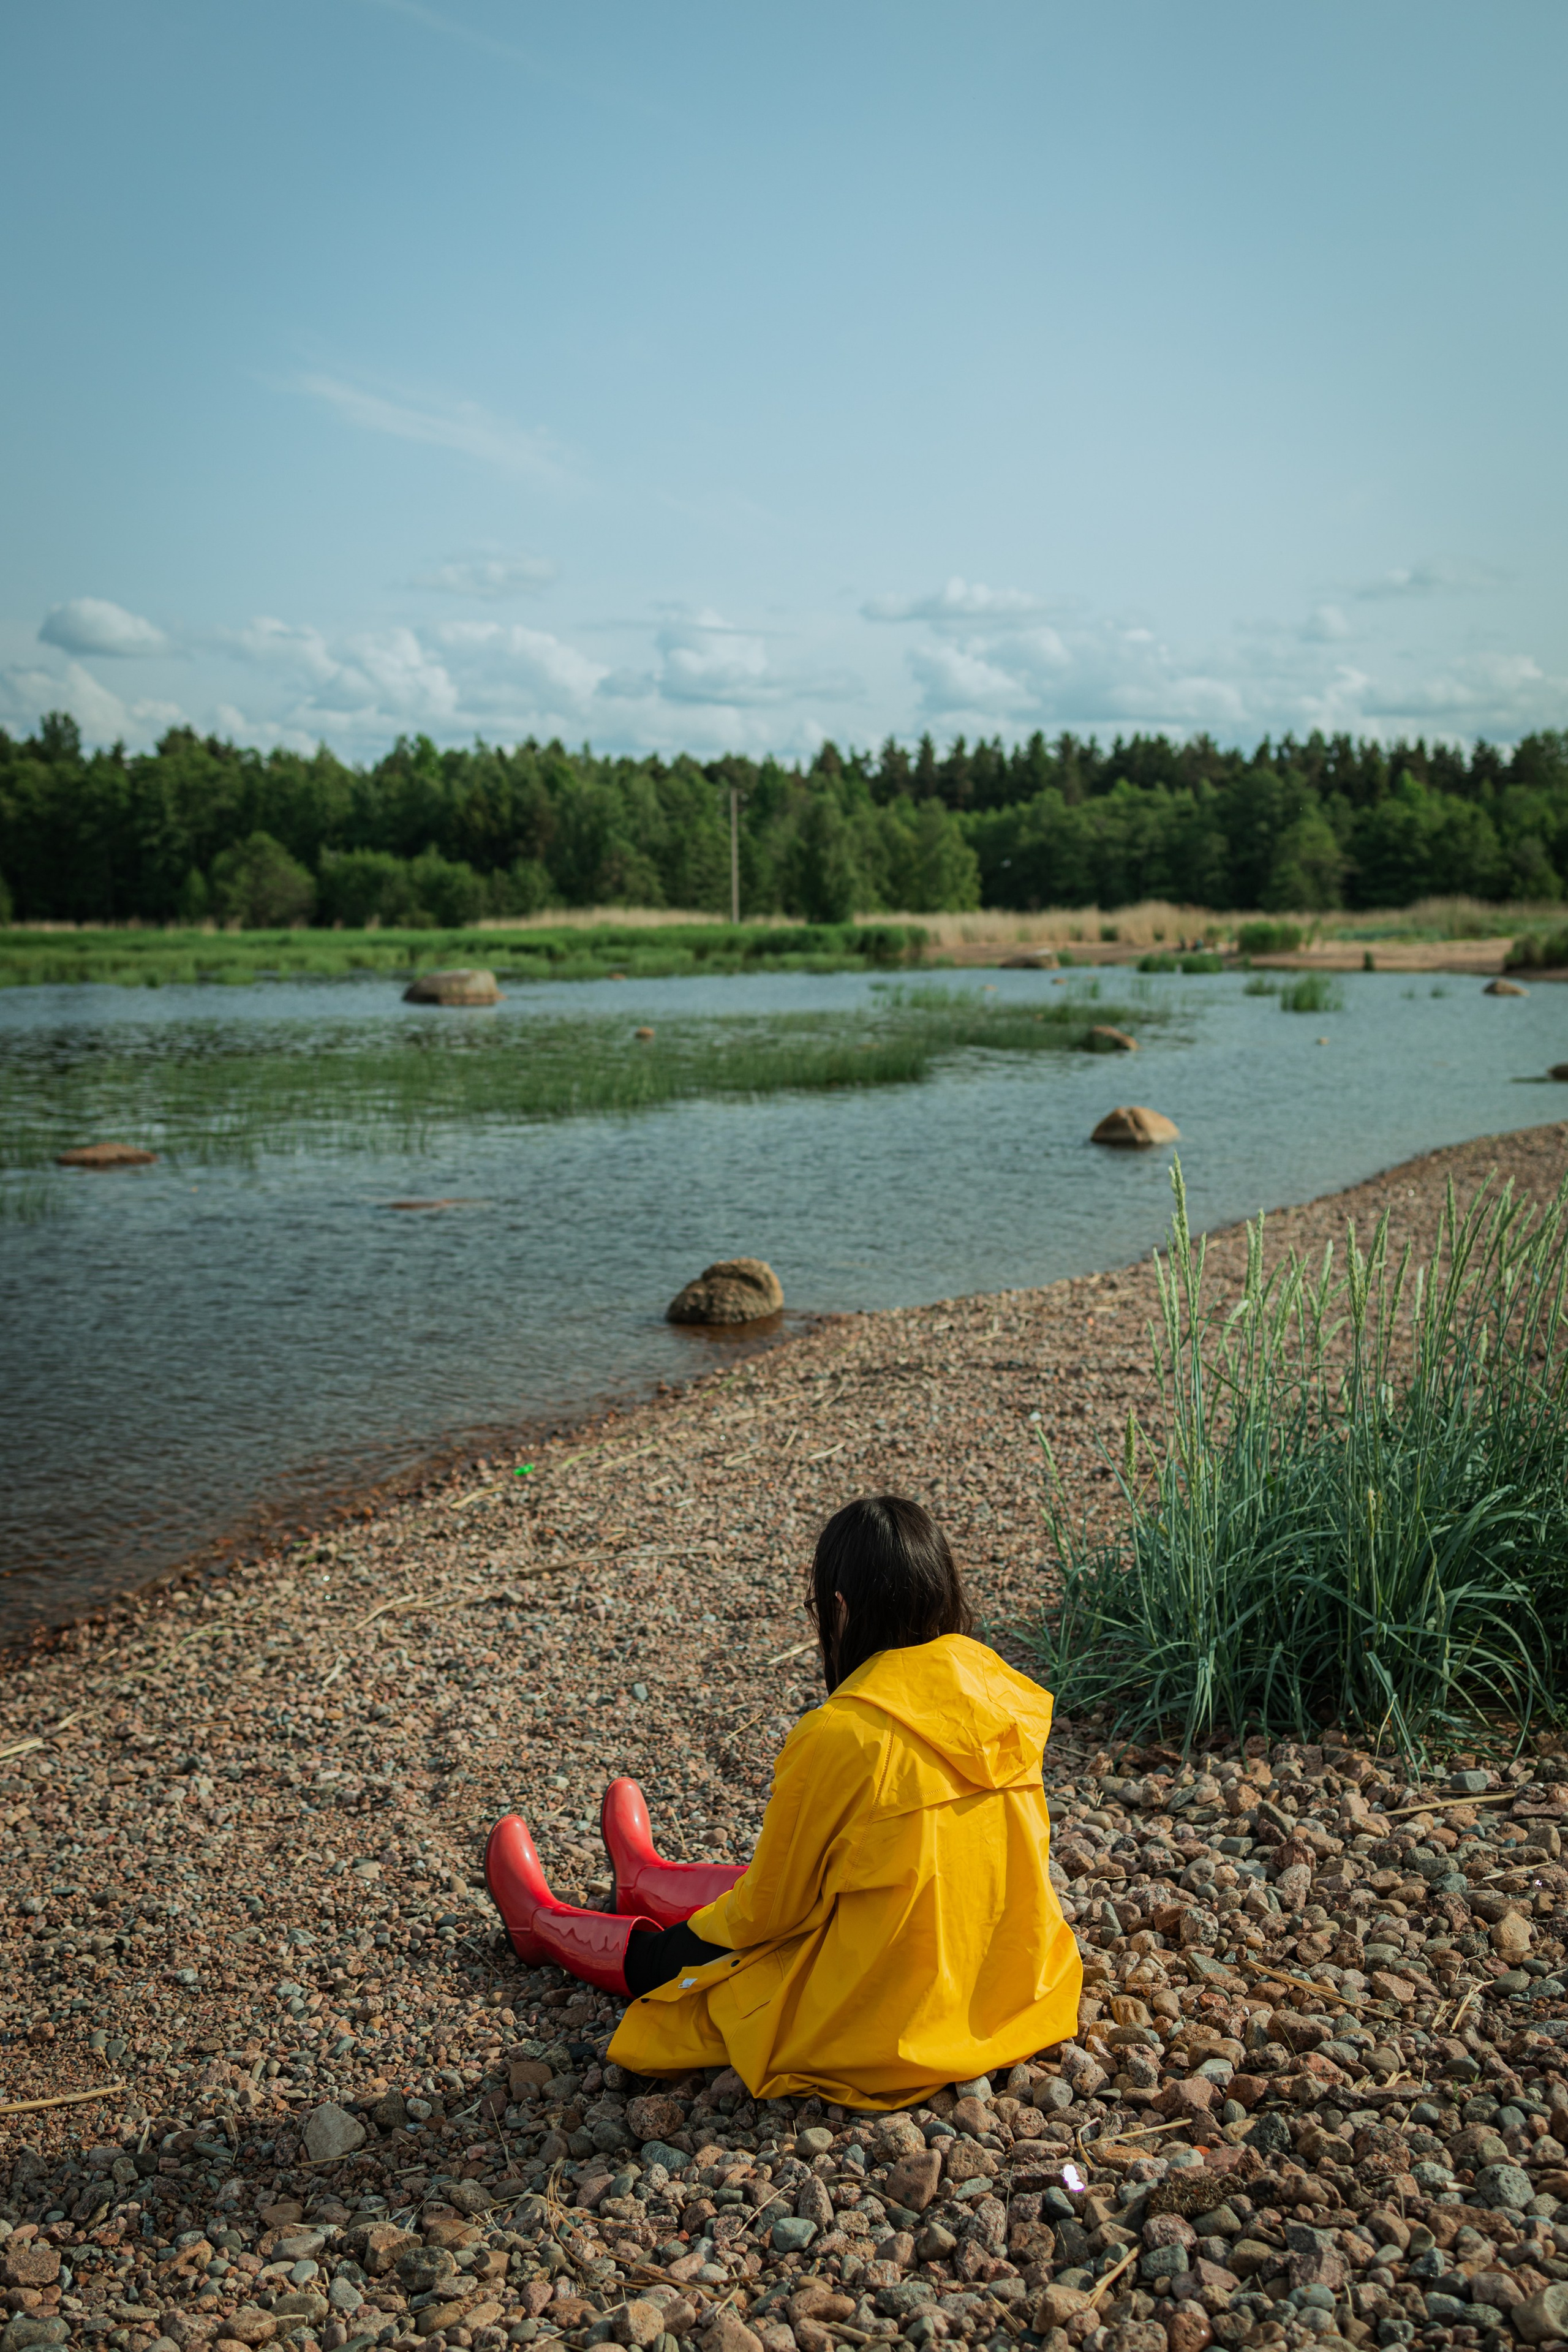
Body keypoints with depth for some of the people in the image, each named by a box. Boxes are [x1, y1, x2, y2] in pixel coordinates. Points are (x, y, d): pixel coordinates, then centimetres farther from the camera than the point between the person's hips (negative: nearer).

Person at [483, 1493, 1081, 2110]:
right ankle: (644, 1881, 61)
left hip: (879, 2028, -6)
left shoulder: (838, 1736, -26)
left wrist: (707, 1926, 11)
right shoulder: (1001, 1686, -7)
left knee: (670, 1954, 20)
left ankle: (545, 1924, 50)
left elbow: (772, 1906, -11)